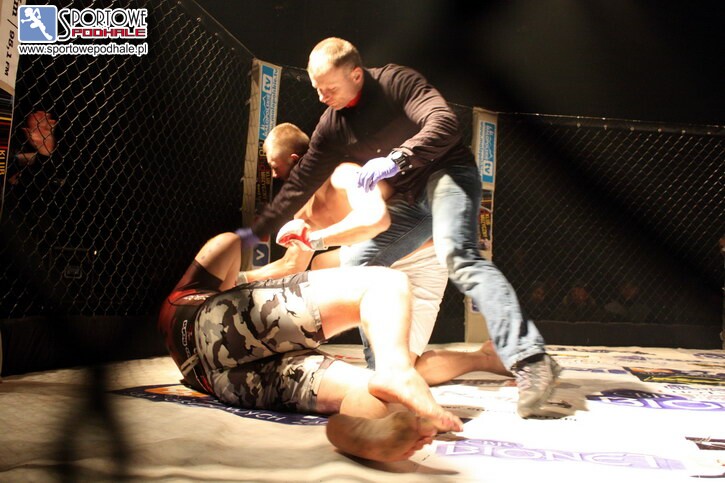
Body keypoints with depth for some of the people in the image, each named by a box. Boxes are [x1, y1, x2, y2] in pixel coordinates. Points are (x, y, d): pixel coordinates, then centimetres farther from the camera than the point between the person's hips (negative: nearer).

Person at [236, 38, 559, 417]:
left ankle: (529, 360, -42)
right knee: (355, 265, 0)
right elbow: (300, 183, 8)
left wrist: (395, 159, -36)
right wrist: (257, 230, 8)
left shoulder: (396, 81, -12)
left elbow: (446, 124, -25)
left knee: (457, 254, -35)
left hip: (448, 174, -7)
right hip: (409, 199, 8)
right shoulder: (331, 125, 5)